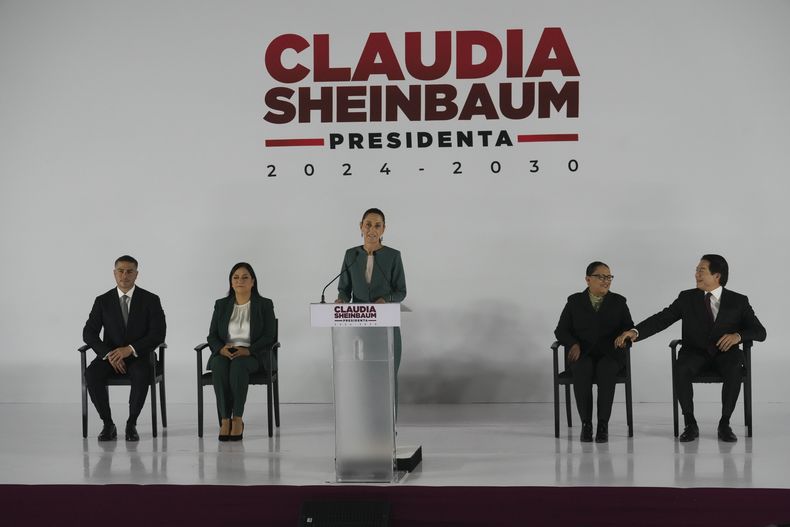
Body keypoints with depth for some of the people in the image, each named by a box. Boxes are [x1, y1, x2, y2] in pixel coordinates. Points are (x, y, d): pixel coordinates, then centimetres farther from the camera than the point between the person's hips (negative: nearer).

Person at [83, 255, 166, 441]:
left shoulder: (151, 300, -2)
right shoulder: (103, 301, 3)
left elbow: (158, 334, -10)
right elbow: (89, 333, -1)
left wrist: (130, 349, -22)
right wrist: (109, 354, -18)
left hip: (138, 356, -2)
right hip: (110, 356, 2)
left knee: (142, 375, -37)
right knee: (91, 374, -31)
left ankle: (132, 424, -19)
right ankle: (108, 424, -16)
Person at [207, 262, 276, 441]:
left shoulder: (265, 305, 6)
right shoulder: (221, 305, 15)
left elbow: (269, 336, -3)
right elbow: (212, 336, 9)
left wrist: (248, 350, -20)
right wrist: (221, 348, -15)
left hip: (254, 356, -2)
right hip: (224, 354, 2)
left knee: (238, 364, -37)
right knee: (219, 365, -34)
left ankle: (237, 419, -32)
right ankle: (224, 420, -34)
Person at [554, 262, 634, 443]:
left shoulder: (619, 302, 11)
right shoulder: (574, 301, 10)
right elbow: (561, 331, 9)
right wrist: (574, 344, -12)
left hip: (610, 354, 0)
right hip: (582, 354, 0)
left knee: (606, 370, -36)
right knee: (583, 370, -36)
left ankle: (603, 424, -30)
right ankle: (586, 423, -26)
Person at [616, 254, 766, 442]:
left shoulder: (738, 301, 4)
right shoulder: (687, 298, 6)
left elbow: (760, 332, 0)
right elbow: (662, 319, -2)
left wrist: (738, 335, -22)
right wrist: (635, 331, -18)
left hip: (725, 352, -1)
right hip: (695, 352, 1)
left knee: (734, 369, -35)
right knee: (681, 369, -33)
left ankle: (725, 424, -21)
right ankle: (690, 424, -19)